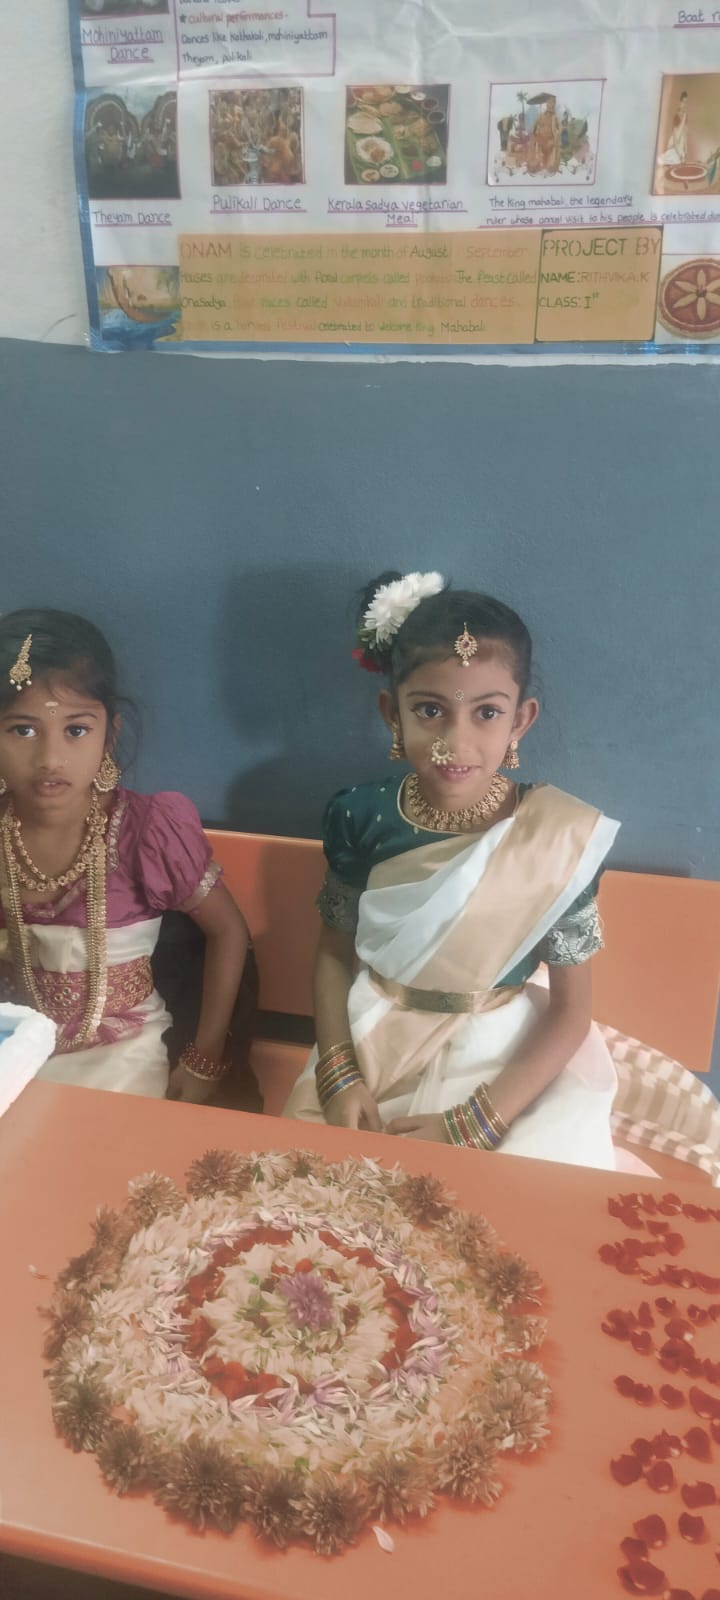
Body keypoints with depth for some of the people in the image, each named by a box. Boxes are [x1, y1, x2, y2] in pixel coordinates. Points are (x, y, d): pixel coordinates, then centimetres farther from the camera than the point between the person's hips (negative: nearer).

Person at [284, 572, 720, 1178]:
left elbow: (571, 1011, -11)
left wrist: (472, 1123, -18)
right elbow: (335, 951, 3)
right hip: (375, 1046, 2)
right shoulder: (359, 816, -11)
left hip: (509, 1059, -1)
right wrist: (339, 1075, -11)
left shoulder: (562, 837, -17)